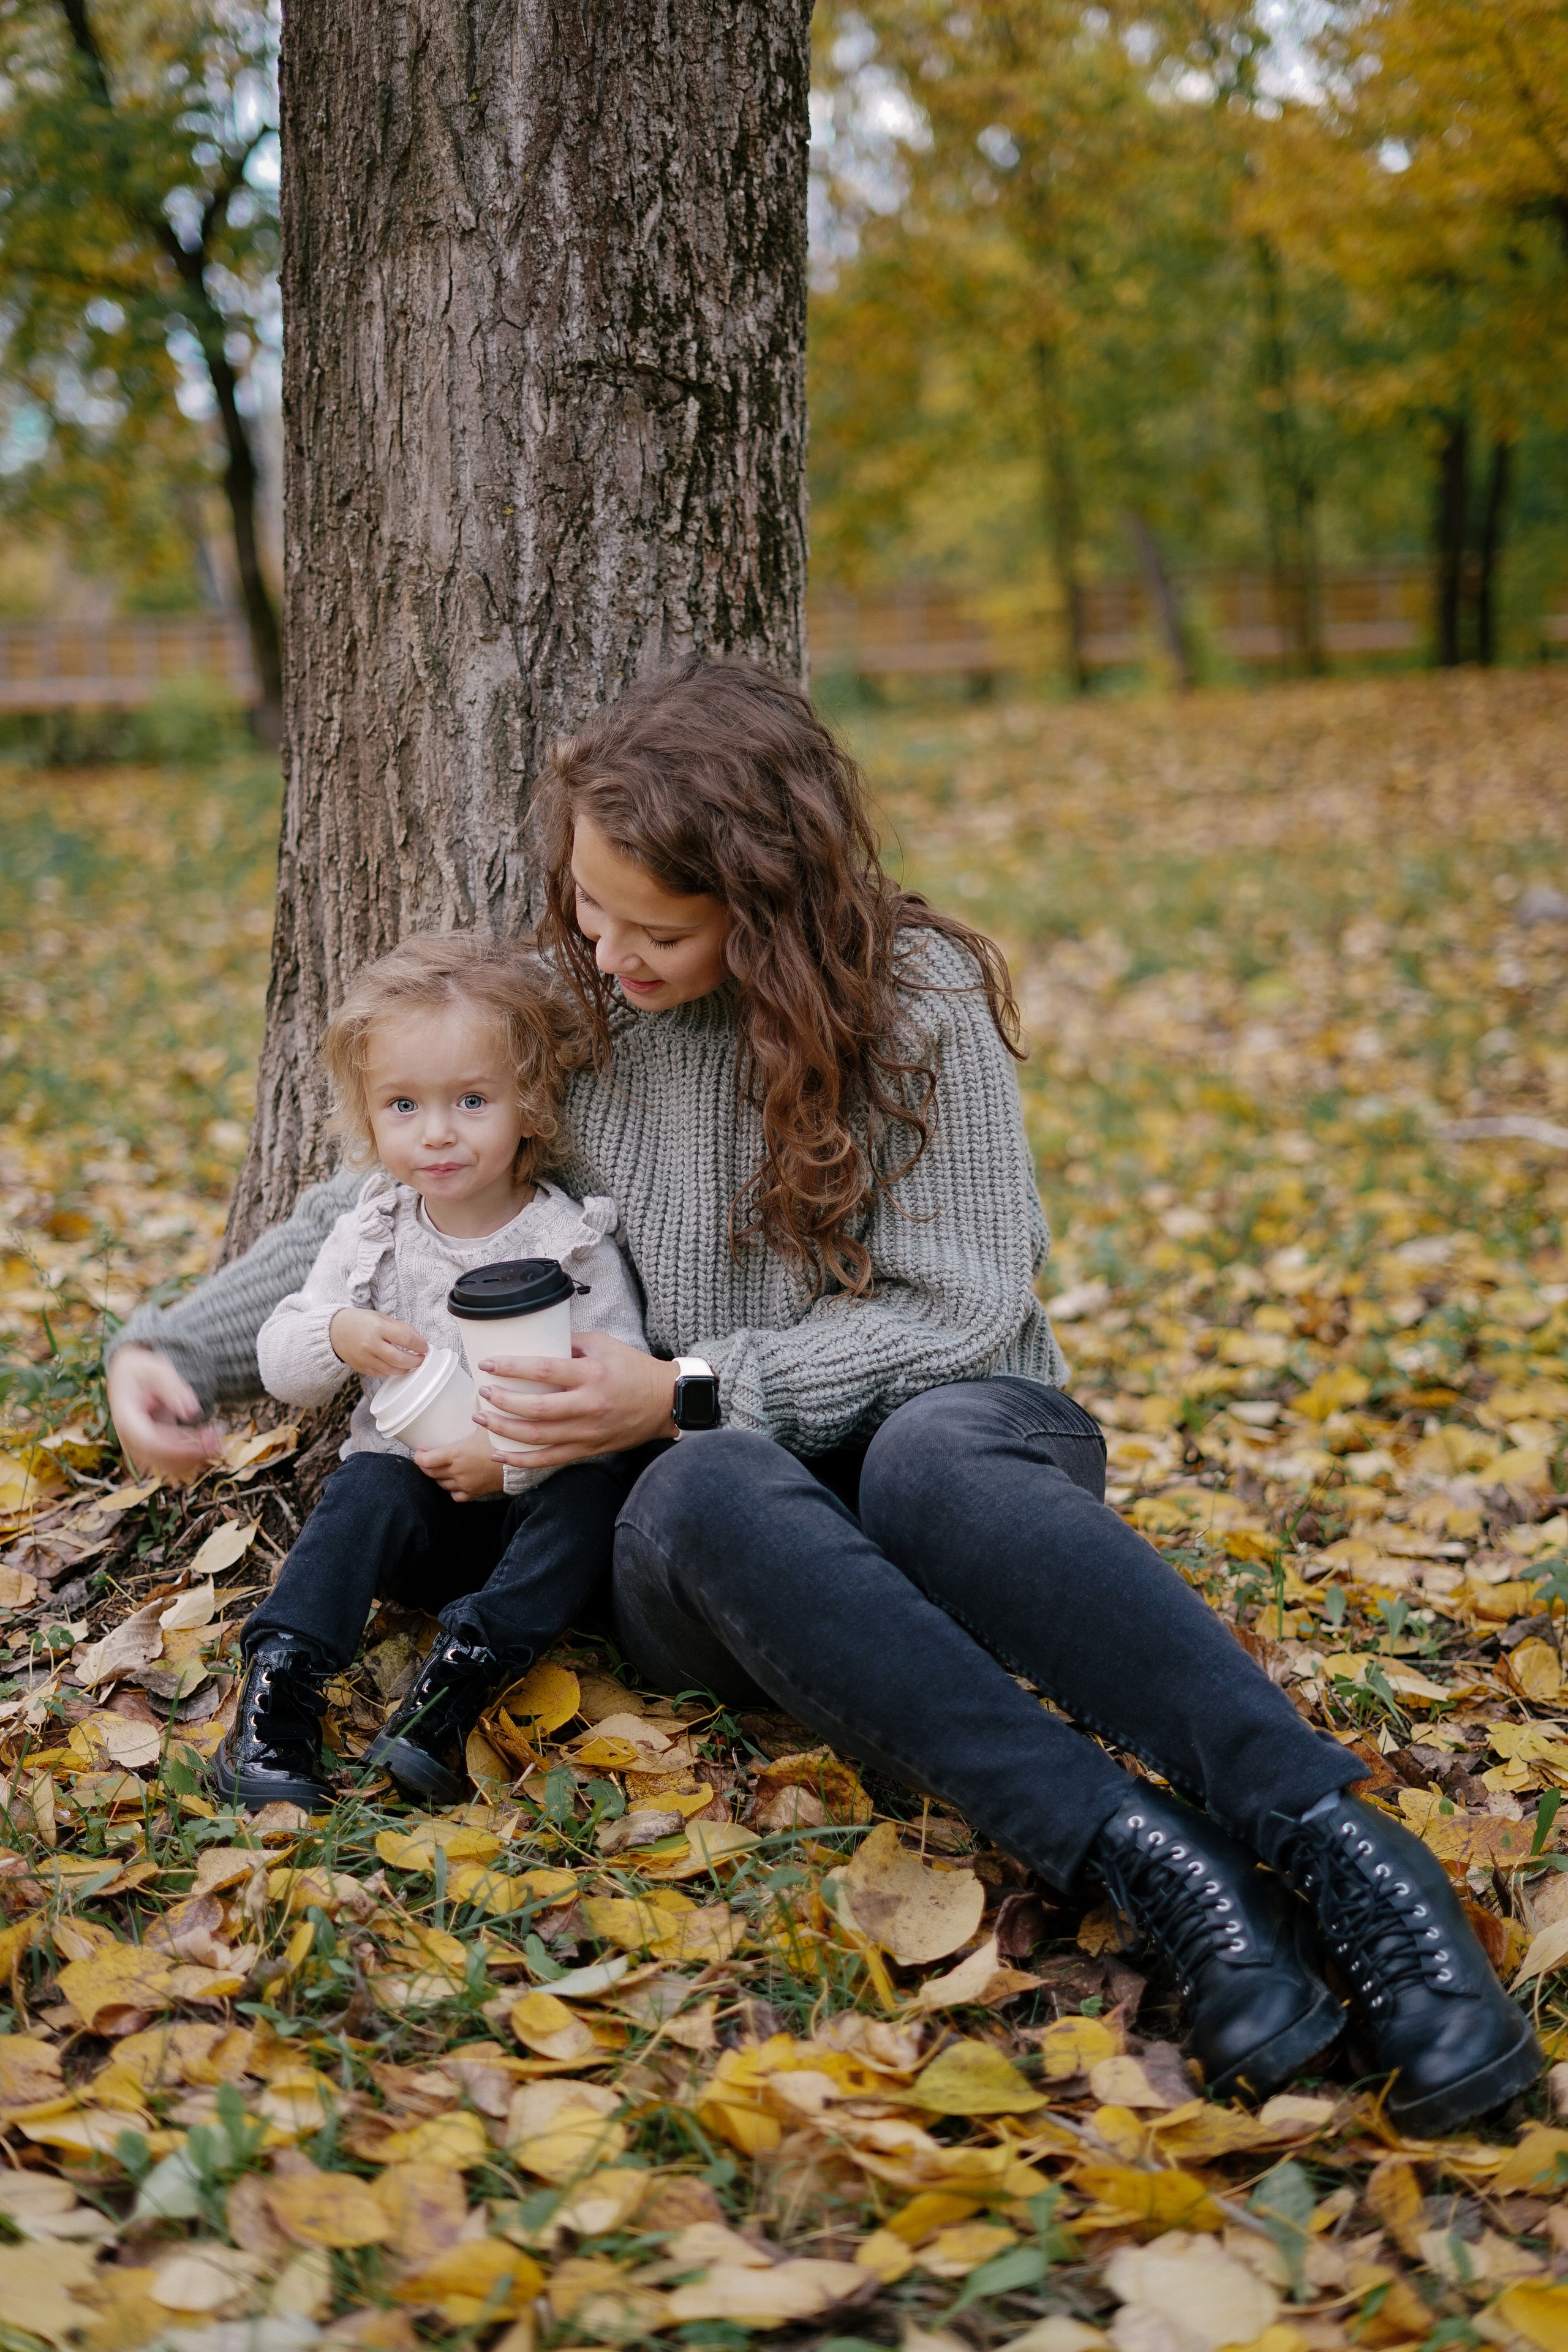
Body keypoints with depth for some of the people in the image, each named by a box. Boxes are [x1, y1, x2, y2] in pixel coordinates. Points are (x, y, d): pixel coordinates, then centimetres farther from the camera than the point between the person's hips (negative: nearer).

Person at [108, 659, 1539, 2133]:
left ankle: (1336, 1847, -50)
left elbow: (956, 1312, -8)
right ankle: (1143, 1857, -50)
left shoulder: (915, 997, -4)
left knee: (930, 1454, -40)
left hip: (947, 1429, -2)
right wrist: (168, 1350, 3)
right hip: (708, 1550, 2)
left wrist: (690, 1392, -17)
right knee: (716, 1495, -37)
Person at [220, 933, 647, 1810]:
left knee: (591, 1493, -30)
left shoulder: (572, 1243, -9)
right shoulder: (371, 1237, 1)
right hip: (413, 1502, 2)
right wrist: (337, 1338, -20)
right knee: (368, 1487, -28)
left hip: (529, 1499, -2)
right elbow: (281, 1367, 3)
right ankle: (279, 1681, -30)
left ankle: (461, 1674, -38)